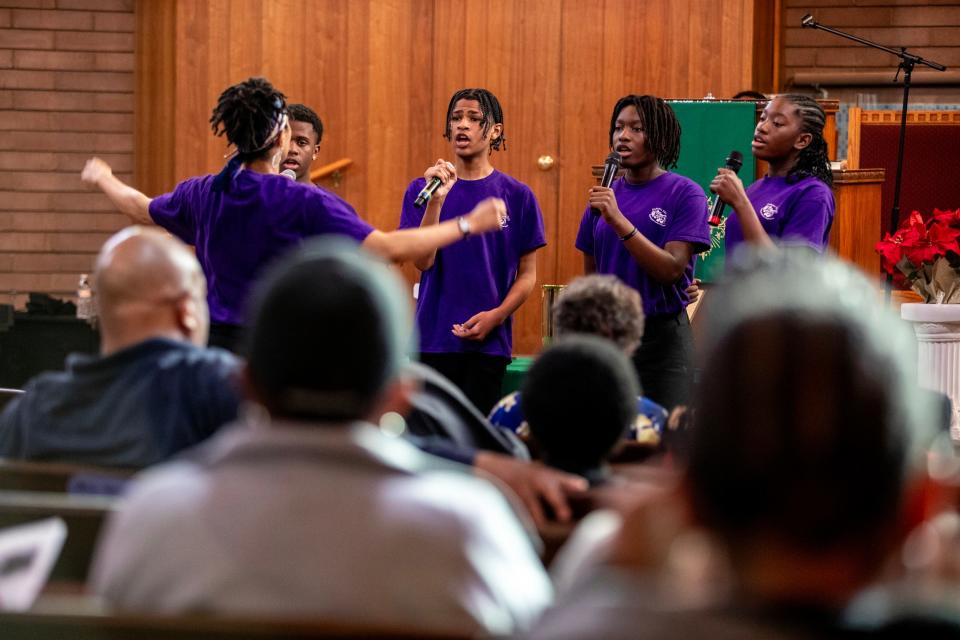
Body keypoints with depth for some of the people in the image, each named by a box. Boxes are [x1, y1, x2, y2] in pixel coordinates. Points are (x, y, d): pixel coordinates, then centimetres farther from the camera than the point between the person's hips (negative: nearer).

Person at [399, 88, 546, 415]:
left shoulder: (517, 195, 4)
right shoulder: (422, 189, 5)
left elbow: (527, 274, 6)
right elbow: (423, 261, -6)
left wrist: (497, 315, -11)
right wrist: (436, 199, -16)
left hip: (489, 341, -1)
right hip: (435, 338, 1)